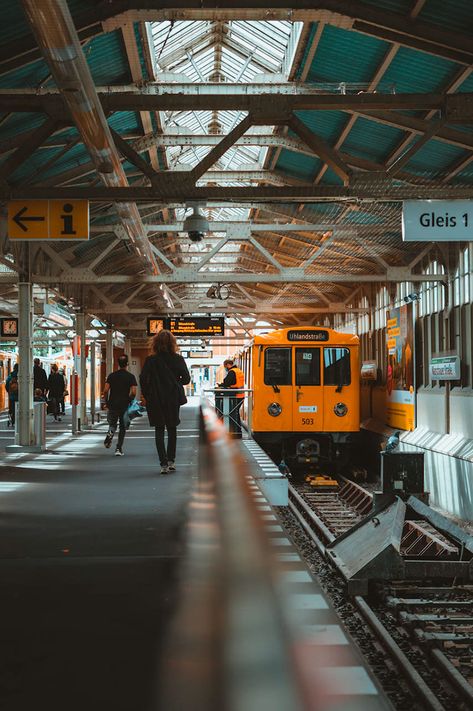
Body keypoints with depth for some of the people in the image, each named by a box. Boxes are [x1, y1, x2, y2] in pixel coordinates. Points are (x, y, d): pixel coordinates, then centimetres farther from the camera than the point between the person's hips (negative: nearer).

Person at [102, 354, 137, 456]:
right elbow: (133, 392, -11)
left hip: (112, 405, 1)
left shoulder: (112, 375, 2)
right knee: (122, 427, 10)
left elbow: (106, 390, -5)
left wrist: (106, 402, 8)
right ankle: (119, 448, 5)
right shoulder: (131, 376, -2)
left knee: (112, 424, 17)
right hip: (124, 406, -1)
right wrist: (129, 401, 7)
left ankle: (110, 433, -18)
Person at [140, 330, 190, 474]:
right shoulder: (178, 359, -5)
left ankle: (164, 464, -4)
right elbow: (186, 379, -4)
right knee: (172, 429, 17)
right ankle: (171, 460, 17)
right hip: (173, 399, 1)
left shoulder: (150, 361, -8)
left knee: (159, 430, 5)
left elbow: (143, 380, -10)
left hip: (156, 400, -1)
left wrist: (147, 396, 3)